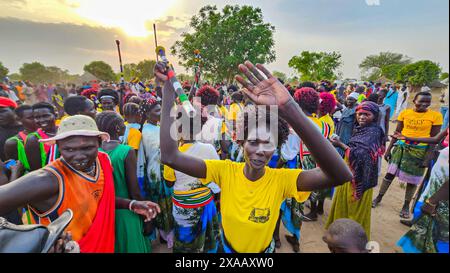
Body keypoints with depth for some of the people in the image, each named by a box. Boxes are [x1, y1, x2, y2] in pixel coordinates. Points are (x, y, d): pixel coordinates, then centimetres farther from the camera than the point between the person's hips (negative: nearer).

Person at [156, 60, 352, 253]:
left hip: (264, 250, 0)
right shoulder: (225, 170, -24)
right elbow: (170, 157, -33)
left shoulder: (281, 179, -27)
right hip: (227, 247, 1)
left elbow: (340, 175, -44)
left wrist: (289, 108, -56)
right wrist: (169, 87, -37)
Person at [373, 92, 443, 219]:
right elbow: (397, 132, 5)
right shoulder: (405, 113, -1)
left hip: (420, 150, -1)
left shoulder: (436, 116, -5)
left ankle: (406, 206, 24)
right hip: (401, 147, 1)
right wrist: (388, 149, 4)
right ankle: (379, 198, 20)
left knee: (412, 180, 8)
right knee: (390, 173, 6)